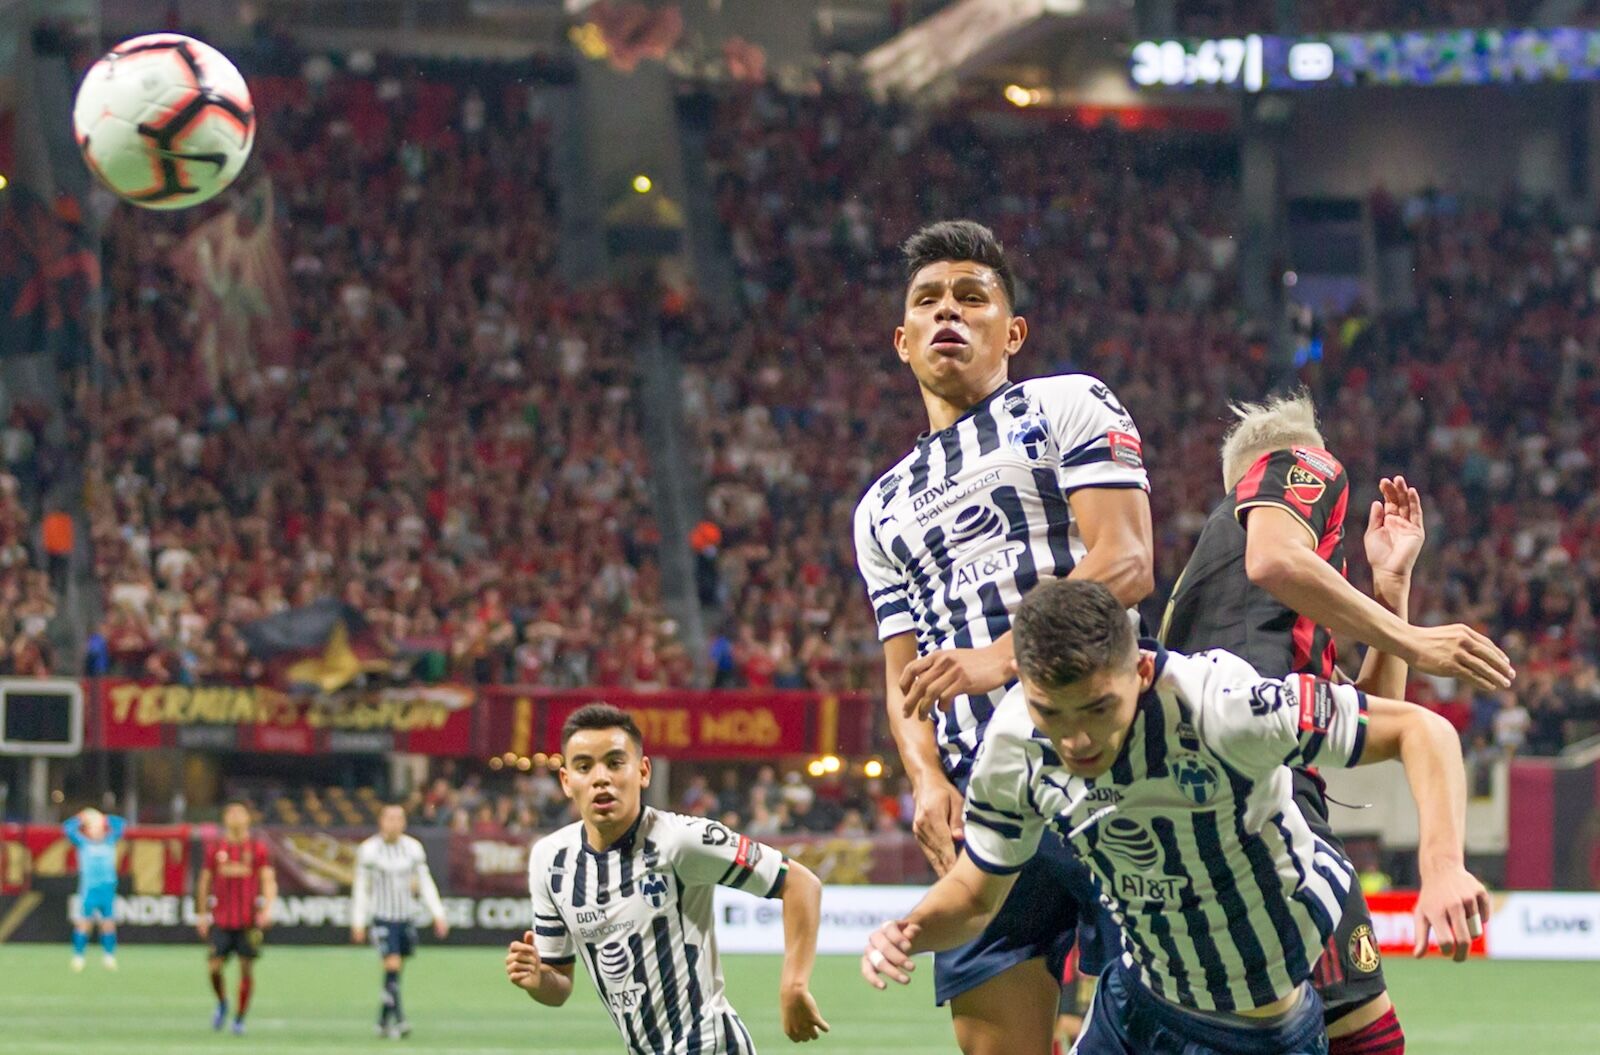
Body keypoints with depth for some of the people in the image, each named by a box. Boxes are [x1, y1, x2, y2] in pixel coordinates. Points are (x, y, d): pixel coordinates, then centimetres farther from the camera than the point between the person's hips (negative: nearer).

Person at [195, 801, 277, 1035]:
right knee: (214, 967, -7)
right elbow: (204, 882, 12)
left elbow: (268, 881, 1)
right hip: (221, 920, 1)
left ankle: (240, 1018, 12)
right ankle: (222, 1003, 22)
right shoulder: (214, 848, 6)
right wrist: (202, 914, 11)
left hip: (249, 921, -1)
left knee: (246, 968, 0)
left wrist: (267, 908, -14)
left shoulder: (258, 849, 3)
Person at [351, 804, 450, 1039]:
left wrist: (438, 914, 3)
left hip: (406, 917, 4)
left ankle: (384, 1022, 21)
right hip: (382, 916, -4)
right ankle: (399, 1019, -20)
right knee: (392, 966, -18)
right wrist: (358, 922, -2)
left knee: (395, 972, 9)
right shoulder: (369, 850, -4)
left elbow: (425, 882, 10)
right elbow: (360, 888, 1)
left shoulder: (413, 848, 6)